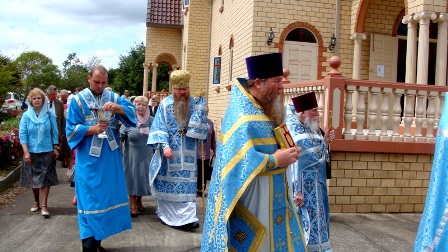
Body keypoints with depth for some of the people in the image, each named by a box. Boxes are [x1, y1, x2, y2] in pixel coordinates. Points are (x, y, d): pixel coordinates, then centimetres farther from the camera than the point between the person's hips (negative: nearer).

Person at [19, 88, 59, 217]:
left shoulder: (49, 114, -1)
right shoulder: (26, 115, -3)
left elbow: (54, 132, 4)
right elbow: (22, 135, -4)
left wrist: (55, 148, 2)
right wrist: (26, 152, -11)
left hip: (47, 151, -1)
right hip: (31, 151, 1)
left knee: (46, 178, -2)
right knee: (33, 178, 11)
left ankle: (44, 205, 1)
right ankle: (36, 202, 28)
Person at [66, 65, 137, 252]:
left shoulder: (112, 97, 6)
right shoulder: (78, 100, -3)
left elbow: (132, 111, -7)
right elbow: (71, 129, -7)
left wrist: (117, 107, -26)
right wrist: (94, 129, -22)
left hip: (110, 156, 4)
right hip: (88, 157, -4)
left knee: (107, 196, 10)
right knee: (90, 198, -1)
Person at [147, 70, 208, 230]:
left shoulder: (195, 104, 2)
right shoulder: (165, 104, -2)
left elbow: (200, 128, -3)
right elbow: (159, 127, -8)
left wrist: (200, 110, -16)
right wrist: (165, 146, -20)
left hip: (187, 155, 1)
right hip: (169, 152, -1)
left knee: (187, 185, -1)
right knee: (167, 183, 9)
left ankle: (187, 217, 2)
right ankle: (166, 214, 24)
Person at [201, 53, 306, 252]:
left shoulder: (260, 110, 9)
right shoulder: (243, 116, -22)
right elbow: (237, 161, -31)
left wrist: (286, 152, 3)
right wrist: (276, 160, -24)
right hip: (251, 199, -10)